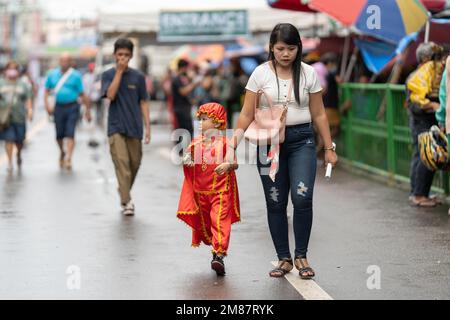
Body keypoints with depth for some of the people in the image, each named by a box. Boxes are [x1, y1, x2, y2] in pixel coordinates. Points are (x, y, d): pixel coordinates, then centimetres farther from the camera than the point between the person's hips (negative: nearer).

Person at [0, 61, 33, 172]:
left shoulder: (23, 84, 11)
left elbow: (28, 99, 7)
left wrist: (30, 110, -7)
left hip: (19, 117, 1)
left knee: (19, 140, 6)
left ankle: (19, 155, 36)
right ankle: (10, 162, -3)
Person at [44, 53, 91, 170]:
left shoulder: (76, 76, -3)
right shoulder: (52, 74, 6)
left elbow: (82, 94, -1)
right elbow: (47, 91, 13)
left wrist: (88, 110, 0)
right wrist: (47, 105, 0)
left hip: (72, 107, -3)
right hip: (58, 107, 3)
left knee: (70, 134, -10)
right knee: (59, 135, 10)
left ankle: (68, 158, -13)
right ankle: (62, 153, 37)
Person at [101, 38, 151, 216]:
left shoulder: (138, 77, 5)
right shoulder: (108, 75, 2)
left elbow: (143, 103, 6)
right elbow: (110, 95, -16)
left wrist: (147, 127, 0)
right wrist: (119, 71, -15)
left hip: (134, 128, 2)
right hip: (116, 128, -2)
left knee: (134, 164, 9)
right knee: (122, 164, -13)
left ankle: (124, 192, 34)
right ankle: (126, 202, -15)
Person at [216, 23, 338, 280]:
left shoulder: (309, 73, 1)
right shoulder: (261, 74, -2)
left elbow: (319, 114, 7)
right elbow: (247, 115, -1)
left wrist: (329, 147, 6)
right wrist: (233, 145, -9)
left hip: (302, 140, 0)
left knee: (302, 197, -16)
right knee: (275, 203, 5)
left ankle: (301, 256, 1)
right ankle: (284, 259, 17)